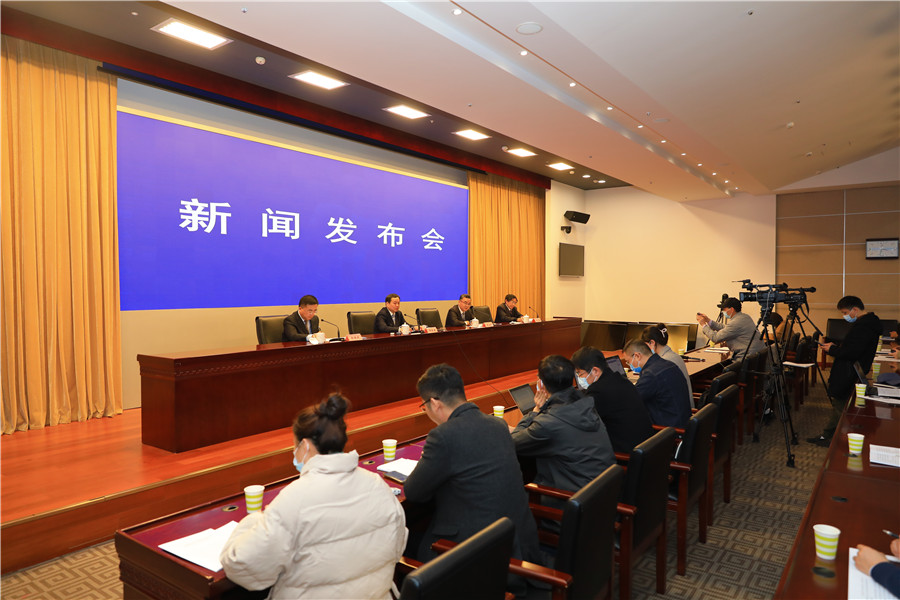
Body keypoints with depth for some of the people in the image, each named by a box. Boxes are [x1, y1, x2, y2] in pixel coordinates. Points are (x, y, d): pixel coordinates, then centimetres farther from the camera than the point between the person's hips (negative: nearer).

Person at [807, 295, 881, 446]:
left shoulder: (863, 327, -22)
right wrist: (836, 346, 9)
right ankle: (826, 436, 27)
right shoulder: (868, 322, 13)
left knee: (840, 407, 1)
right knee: (837, 405, 17)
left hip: (848, 376, -11)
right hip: (848, 373, 11)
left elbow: (852, 353, -27)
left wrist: (832, 350, -13)